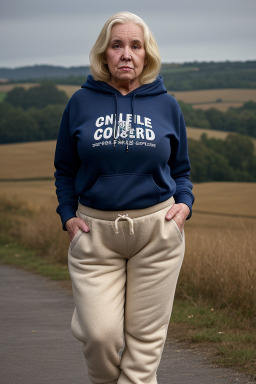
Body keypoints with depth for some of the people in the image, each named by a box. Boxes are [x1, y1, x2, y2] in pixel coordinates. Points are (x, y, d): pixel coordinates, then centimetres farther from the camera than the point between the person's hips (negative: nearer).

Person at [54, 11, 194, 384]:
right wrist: (68, 215, -1)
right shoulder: (81, 102, 4)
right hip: (95, 232, -1)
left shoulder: (166, 105, 7)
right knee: (101, 333, -10)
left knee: (146, 335, 2)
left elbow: (181, 169, 17)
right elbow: (65, 168, 13)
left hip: (157, 230, 1)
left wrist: (184, 204, -2)